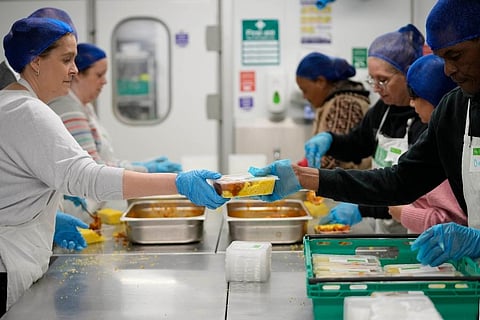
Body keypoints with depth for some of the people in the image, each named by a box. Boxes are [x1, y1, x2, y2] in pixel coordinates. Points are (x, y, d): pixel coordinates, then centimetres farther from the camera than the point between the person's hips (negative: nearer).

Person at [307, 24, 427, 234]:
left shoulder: (429, 120, -17)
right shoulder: (384, 109, 8)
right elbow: (355, 147, 25)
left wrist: (362, 209, -26)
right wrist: (327, 139, 4)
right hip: (380, 225, 7)